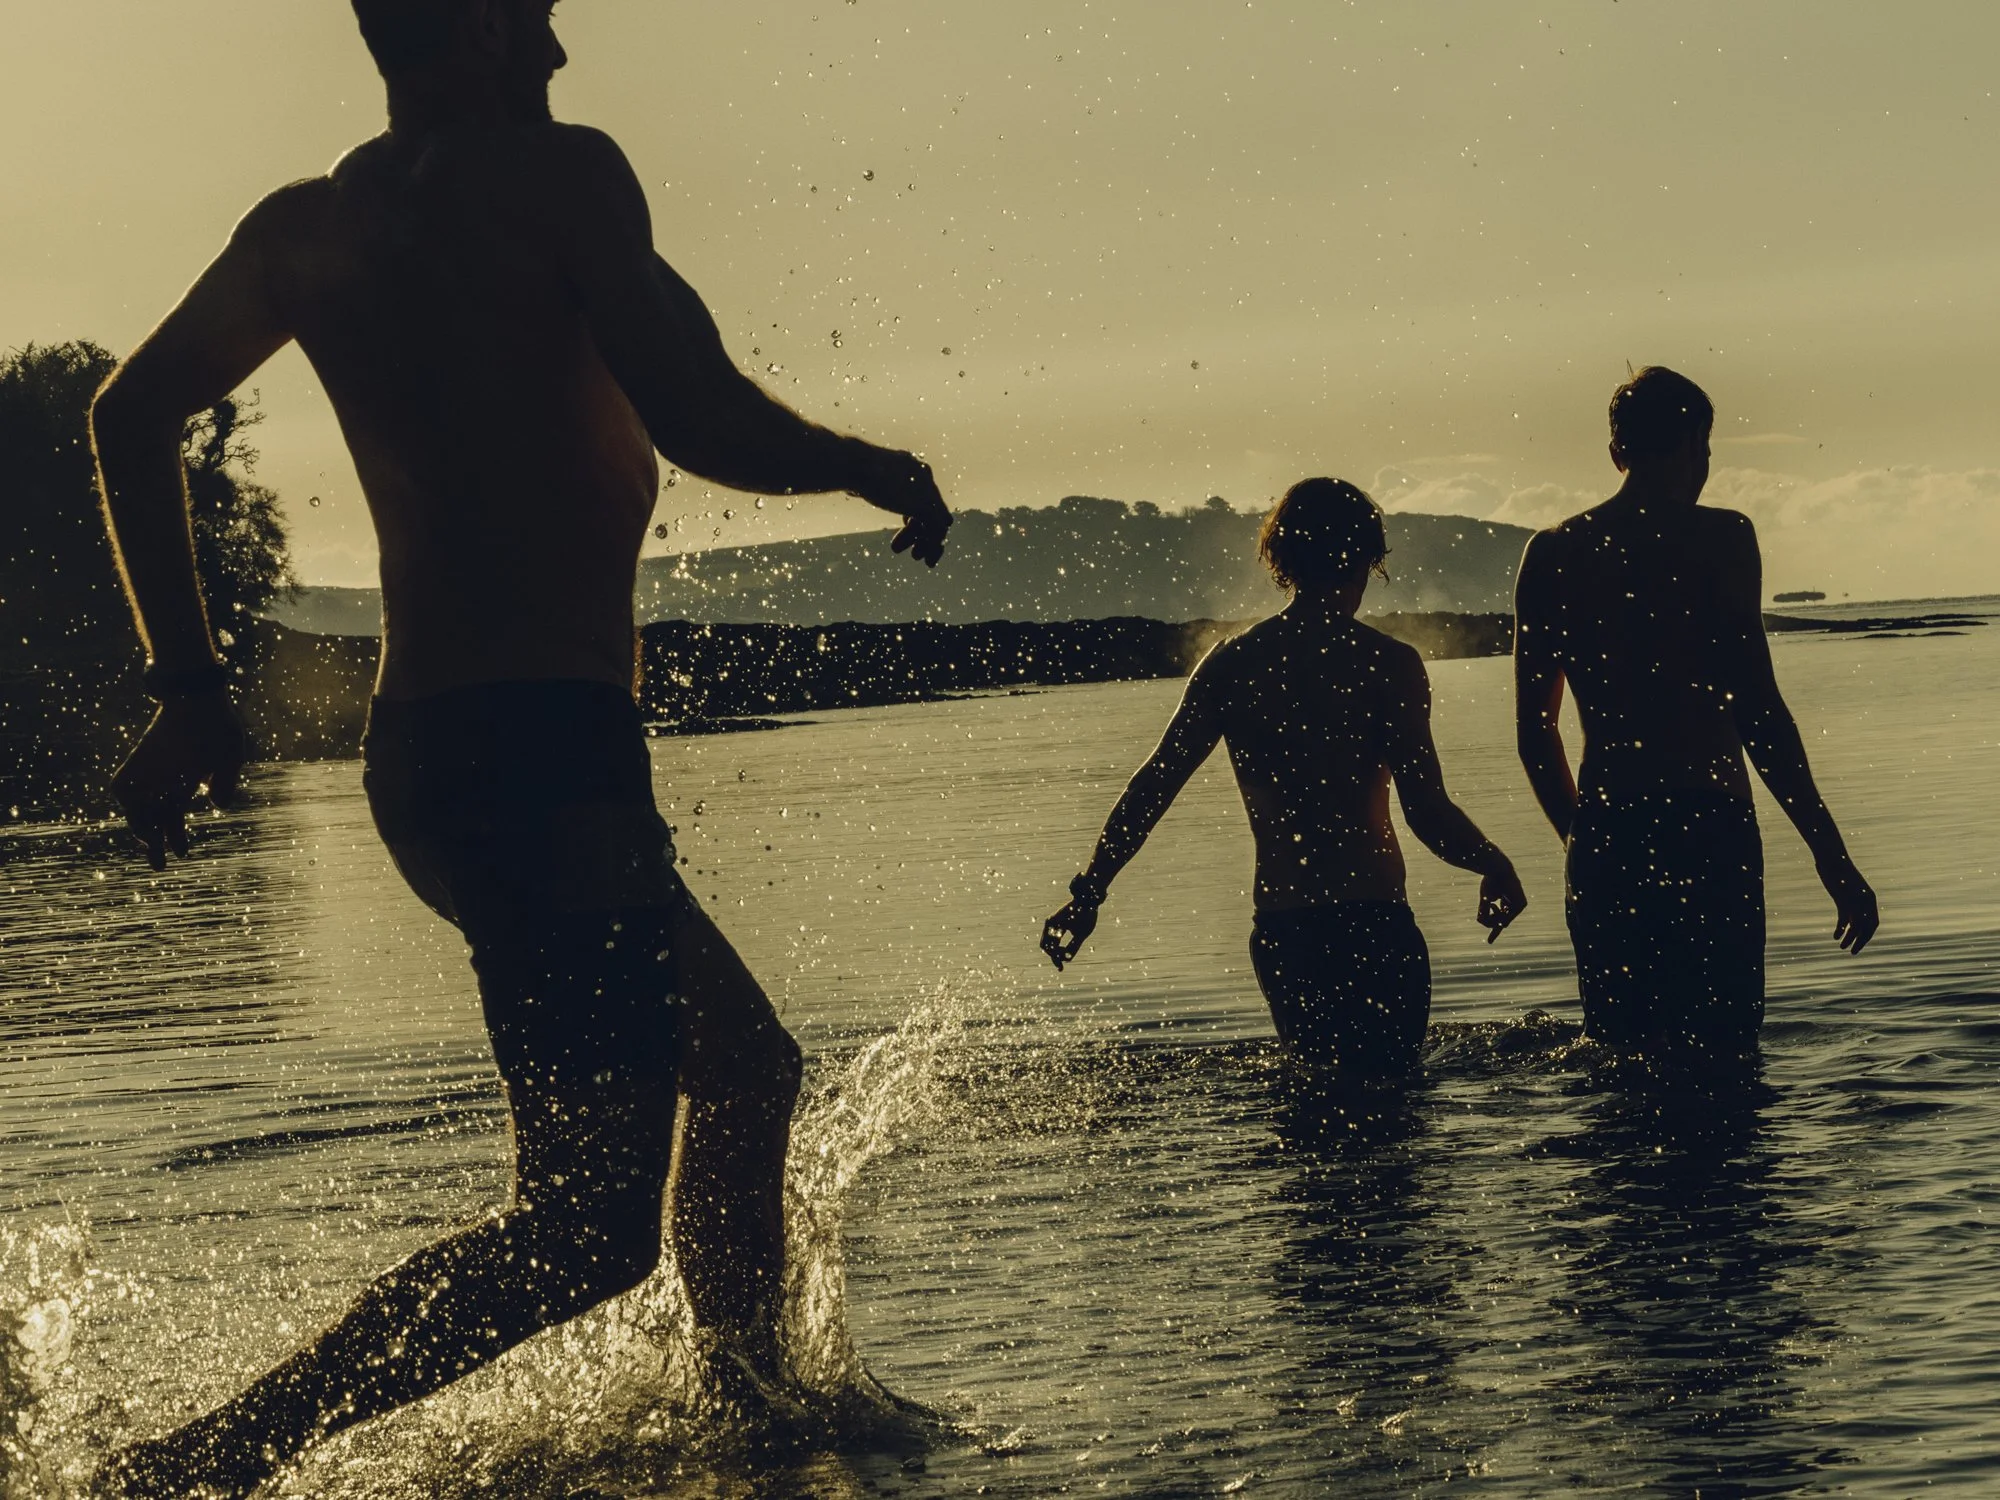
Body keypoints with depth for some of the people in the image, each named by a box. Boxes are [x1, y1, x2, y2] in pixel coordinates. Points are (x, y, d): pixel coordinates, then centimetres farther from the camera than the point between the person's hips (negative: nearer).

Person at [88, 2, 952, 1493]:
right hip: (546, 743, -10)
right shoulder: (553, 173, -9)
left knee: (744, 1064, 27)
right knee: (593, 1223, -13)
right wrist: (874, 466, 3)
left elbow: (134, 412, 23)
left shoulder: (303, 226, 14)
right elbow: (707, 424, -17)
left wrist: (191, 685, 24)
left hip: (424, 753, 10)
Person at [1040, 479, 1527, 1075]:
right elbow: (1430, 816, -11)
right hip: (1373, 925, -4)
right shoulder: (1388, 664, -7)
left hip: (1277, 931, 4)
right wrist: (1495, 869, 7)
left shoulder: (1230, 665, 5)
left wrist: (1088, 894, 12)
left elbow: (1152, 788, 5)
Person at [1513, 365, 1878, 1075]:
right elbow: (1757, 710, -10)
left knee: (1621, 1066, 11)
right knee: (1722, 1058, -4)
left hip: (1604, 844, 5)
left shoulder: (1550, 553, 11)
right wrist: (1831, 855, -6)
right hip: (1707, 831, -5)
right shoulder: (1718, 537, -3)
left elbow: (1532, 729, 14)